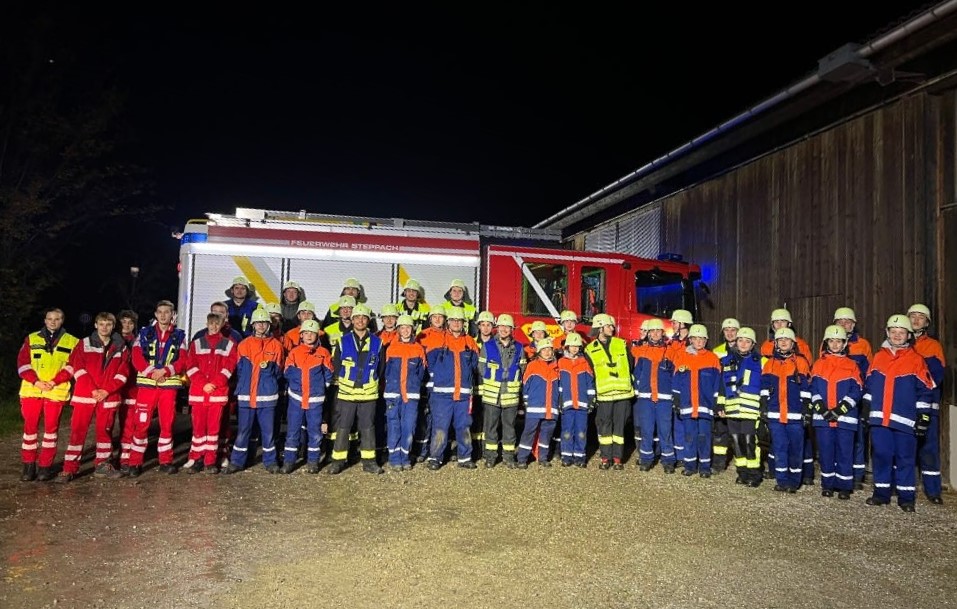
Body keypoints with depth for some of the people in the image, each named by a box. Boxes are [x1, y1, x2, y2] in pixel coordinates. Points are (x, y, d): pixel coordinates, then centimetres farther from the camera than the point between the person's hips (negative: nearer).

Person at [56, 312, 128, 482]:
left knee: (105, 430, 9)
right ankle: (70, 468, 4)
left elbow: (123, 372, 2)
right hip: (84, 395, -1)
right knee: (78, 430, -1)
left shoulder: (120, 347, 8)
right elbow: (78, 368, -3)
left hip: (109, 396, 2)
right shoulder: (84, 344, 5)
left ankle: (102, 465, 19)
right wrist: (92, 390, -13)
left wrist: (107, 390, -10)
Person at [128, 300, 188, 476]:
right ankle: (135, 462, 6)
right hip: (146, 384, 0)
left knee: (167, 424, 5)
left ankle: (165, 461, 15)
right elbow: (136, 358, -1)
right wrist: (151, 372, -14)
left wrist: (164, 371, -15)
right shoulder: (144, 333, 8)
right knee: (141, 423, -2)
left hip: (169, 385, 1)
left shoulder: (179, 336, 8)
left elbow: (183, 361, 0)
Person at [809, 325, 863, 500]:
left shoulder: (852, 365, 4)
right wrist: (821, 409, -8)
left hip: (845, 418, -1)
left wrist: (840, 409, -11)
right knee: (826, 452, 6)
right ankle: (828, 485, 17)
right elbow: (813, 389, 6)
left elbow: (856, 391, -2)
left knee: (845, 452, 1)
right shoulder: (819, 364, 8)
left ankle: (845, 487, 11)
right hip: (822, 417, 1)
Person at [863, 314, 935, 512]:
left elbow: (925, 391, 0)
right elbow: (869, 385, 15)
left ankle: (907, 497, 11)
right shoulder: (878, 357, 10)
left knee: (905, 458, 2)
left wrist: (923, 417, -4)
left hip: (904, 420, -3)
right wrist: (866, 408, 11)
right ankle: (881, 493, 17)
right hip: (879, 418, 3)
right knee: (881, 455, 7)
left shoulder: (916, 360, 0)